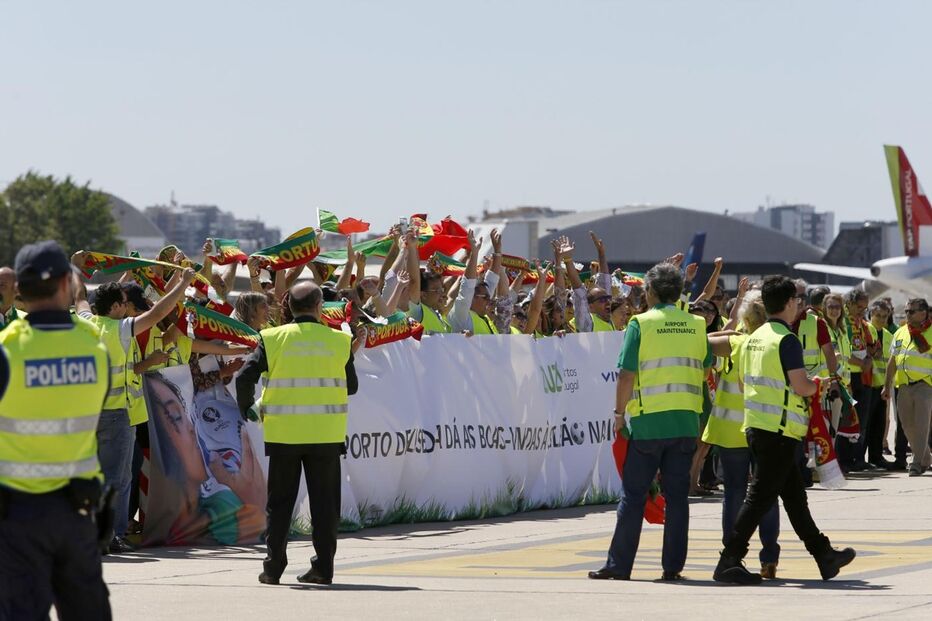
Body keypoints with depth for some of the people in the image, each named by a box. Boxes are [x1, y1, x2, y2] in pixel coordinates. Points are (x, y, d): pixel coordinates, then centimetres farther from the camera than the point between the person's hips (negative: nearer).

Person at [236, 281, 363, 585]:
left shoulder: (273, 338, -2)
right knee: (324, 501, 7)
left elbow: (245, 377, -8)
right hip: (326, 433, 0)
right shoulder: (339, 341, 1)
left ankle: (273, 566, 7)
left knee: (280, 502, 9)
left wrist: (247, 409, 8)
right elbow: (351, 386, 9)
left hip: (284, 433, 0)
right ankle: (323, 567, 5)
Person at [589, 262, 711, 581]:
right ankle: (673, 565, 6)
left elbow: (627, 375, -8)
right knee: (677, 495, 7)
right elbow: (707, 368, 12)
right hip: (686, 422, 4)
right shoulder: (696, 325, 6)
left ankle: (619, 564, 4)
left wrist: (619, 413, 2)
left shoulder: (641, 324, -6)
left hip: (648, 422, -3)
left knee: (633, 495, 2)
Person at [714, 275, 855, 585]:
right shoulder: (786, 339, -14)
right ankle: (729, 562, -9)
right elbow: (801, 386, -19)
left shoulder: (754, 338, 13)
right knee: (761, 496, -7)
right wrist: (818, 385, 2)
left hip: (755, 426, 9)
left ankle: (824, 555, 23)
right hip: (779, 430, -9)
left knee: (794, 494, 15)